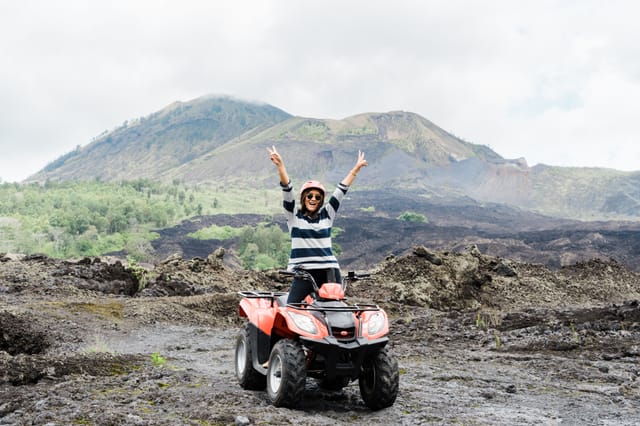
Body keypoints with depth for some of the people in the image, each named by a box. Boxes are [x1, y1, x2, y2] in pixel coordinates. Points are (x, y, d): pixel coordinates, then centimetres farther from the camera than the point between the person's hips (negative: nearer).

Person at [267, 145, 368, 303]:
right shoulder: (294, 215, 8)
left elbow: (341, 190, 14)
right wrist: (280, 166, -15)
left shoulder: (327, 214, 15)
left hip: (329, 271, 2)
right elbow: (287, 189, -4)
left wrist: (356, 167, 16)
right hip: (303, 272, -2)